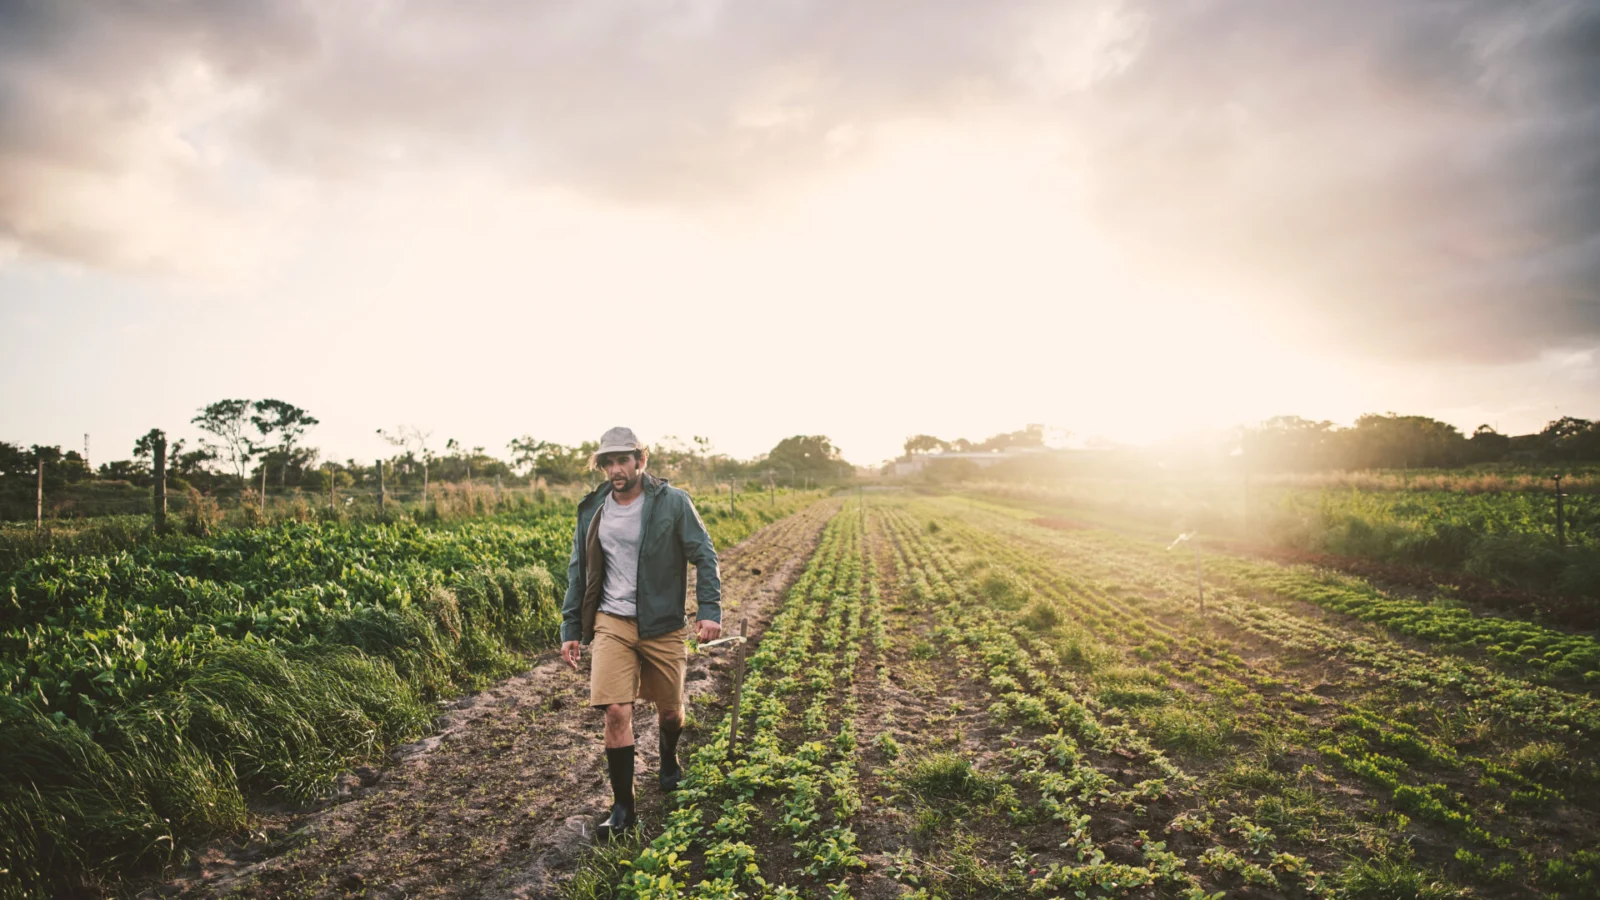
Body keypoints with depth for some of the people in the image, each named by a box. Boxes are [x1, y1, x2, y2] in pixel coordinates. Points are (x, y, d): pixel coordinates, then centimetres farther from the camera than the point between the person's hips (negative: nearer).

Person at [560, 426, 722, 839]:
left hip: (663, 625, -1)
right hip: (612, 623, 1)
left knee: (669, 709, 13)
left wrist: (709, 610, -16)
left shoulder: (673, 503, -8)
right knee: (617, 713, -10)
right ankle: (623, 808, 5)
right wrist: (570, 629, 8)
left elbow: (704, 556, -5)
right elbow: (578, 571, 10)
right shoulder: (593, 509, 2)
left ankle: (669, 761, 47)